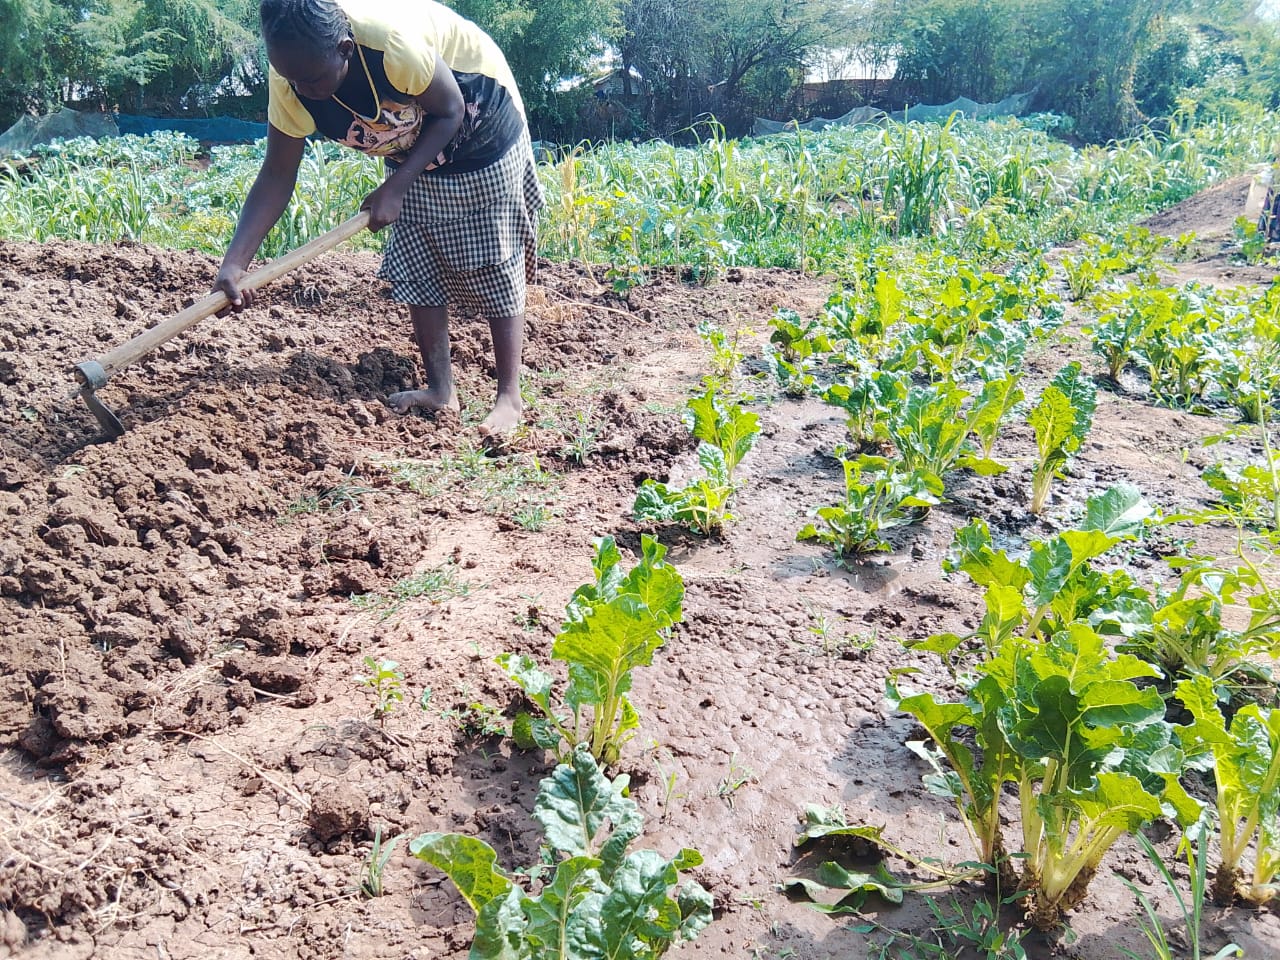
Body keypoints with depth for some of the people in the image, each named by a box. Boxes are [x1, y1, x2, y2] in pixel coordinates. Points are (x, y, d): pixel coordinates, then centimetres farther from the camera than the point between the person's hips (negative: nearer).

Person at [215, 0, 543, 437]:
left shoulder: (393, 39, -39)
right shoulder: (290, 78, -21)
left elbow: (450, 111, -23)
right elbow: (276, 176, -16)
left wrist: (395, 188, -27)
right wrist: (234, 263, -26)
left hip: (484, 135, -6)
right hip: (414, 152, 6)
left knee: (496, 269, -3)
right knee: (418, 269, 3)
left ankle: (510, 397, 4)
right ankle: (441, 389, 13)